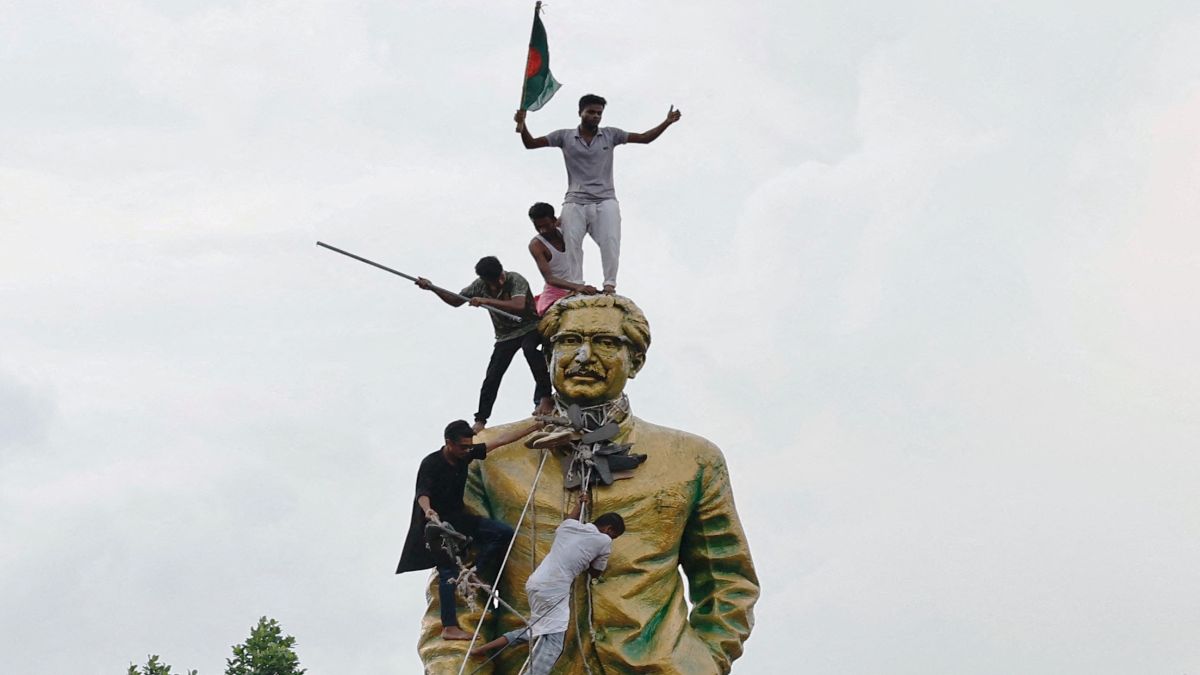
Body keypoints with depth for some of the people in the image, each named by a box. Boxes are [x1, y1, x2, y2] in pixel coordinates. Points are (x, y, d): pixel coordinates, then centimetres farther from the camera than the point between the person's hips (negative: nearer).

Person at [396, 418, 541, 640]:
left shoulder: (465, 455, -2)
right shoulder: (431, 464, -20)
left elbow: (501, 440, 0)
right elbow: (422, 495, -32)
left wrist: (536, 425, 0)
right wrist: (428, 511, -55)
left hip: (458, 517, 7)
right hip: (437, 522, -7)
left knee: (503, 533, -7)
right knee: (448, 572, -14)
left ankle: (477, 575, -1)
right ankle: (449, 628, -14)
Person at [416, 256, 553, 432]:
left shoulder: (516, 280, -23)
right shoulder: (480, 285, -6)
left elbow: (519, 306, -41)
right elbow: (456, 301, 6)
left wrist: (486, 301, -41)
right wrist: (432, 288, -7)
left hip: (529, 327, -5)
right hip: (506, 336, 5)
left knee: (529, 348, -38)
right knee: (492, 377, -4)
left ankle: (545, 398, -33)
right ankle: (480, 420, 7)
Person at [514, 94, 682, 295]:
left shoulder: (610, 135, 10)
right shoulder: (565, 136, 8)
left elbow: (644, 138, 10)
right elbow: (530, 143, 6)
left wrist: (666, 123, -2)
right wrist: (522, 125, -13)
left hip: (605, 202, 0)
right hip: (575, 203, 0)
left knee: (610, 241, -15)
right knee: (572, 243, -8)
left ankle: (610, 284, -11)